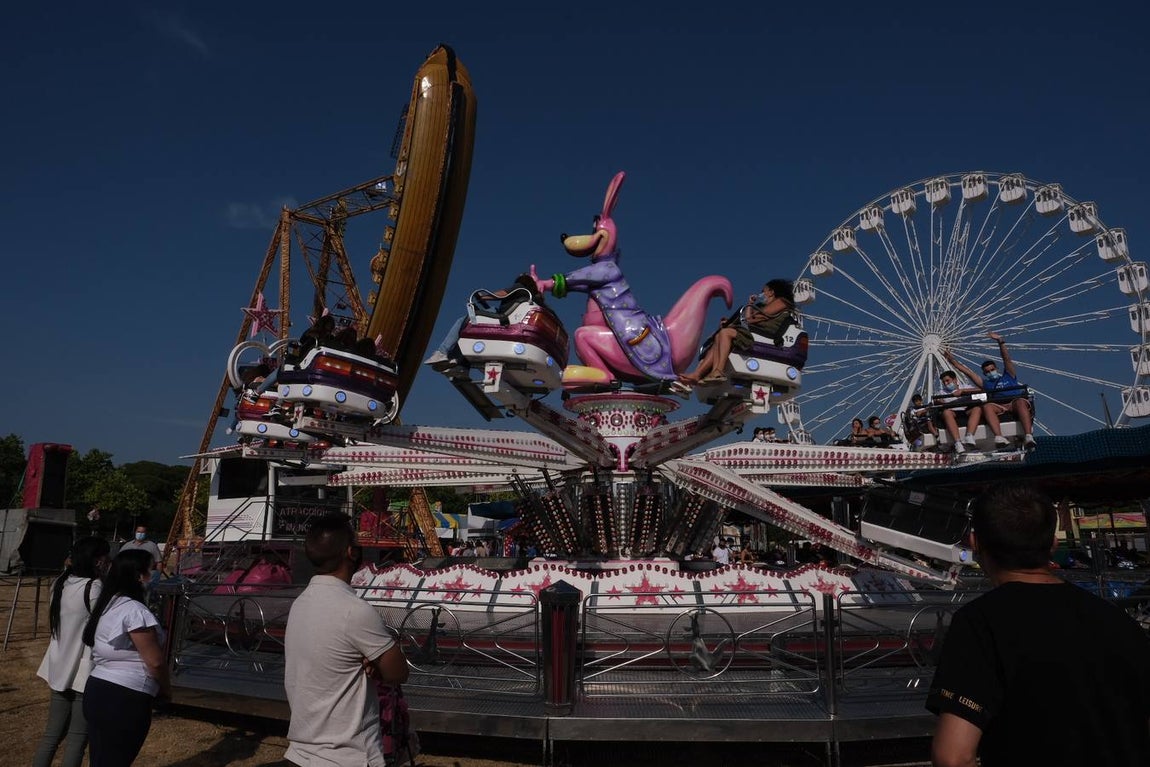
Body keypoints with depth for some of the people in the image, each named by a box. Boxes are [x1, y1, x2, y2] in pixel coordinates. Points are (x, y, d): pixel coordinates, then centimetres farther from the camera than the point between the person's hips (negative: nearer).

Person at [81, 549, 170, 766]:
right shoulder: (135, 610, -18)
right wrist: (166, 689, 2)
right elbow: (155, 661, -17)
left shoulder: (107, 604, 11)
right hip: (123, 701, -9)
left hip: (97, 692, 9)